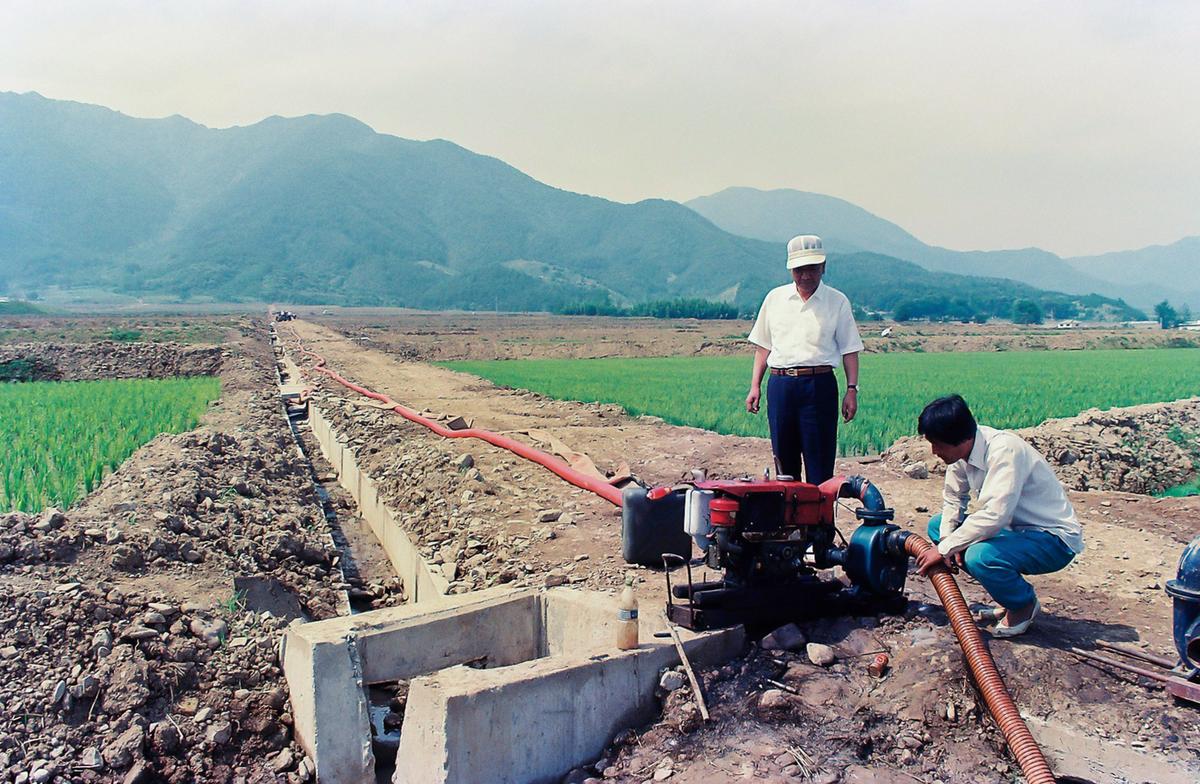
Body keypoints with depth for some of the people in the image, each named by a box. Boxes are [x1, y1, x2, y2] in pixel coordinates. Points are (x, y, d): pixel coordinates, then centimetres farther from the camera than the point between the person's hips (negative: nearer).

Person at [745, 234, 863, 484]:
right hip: (780, 384, 3)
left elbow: (850, 350, 4)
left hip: (820, 385, -2)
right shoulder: (775, 298, 11)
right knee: (784, 459, 9)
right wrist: (755, 386, 9)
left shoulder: (837, 302, 4)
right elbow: (763, 346, 14)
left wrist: (852, 389, -5)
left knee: (819, 461, -2)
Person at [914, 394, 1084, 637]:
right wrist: (947, 539, -10)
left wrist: (944, 549, -27)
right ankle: (1011, 598, 11)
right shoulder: (961, 449, -5)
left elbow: (994, 516, -36)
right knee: (938, 525, 2)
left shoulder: (1005, 450, -29)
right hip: (1016, 529, 9)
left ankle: (1025, 603, 2)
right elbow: (954, 497, 8)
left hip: (1054, 539, -9)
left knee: (979, 557, -32)